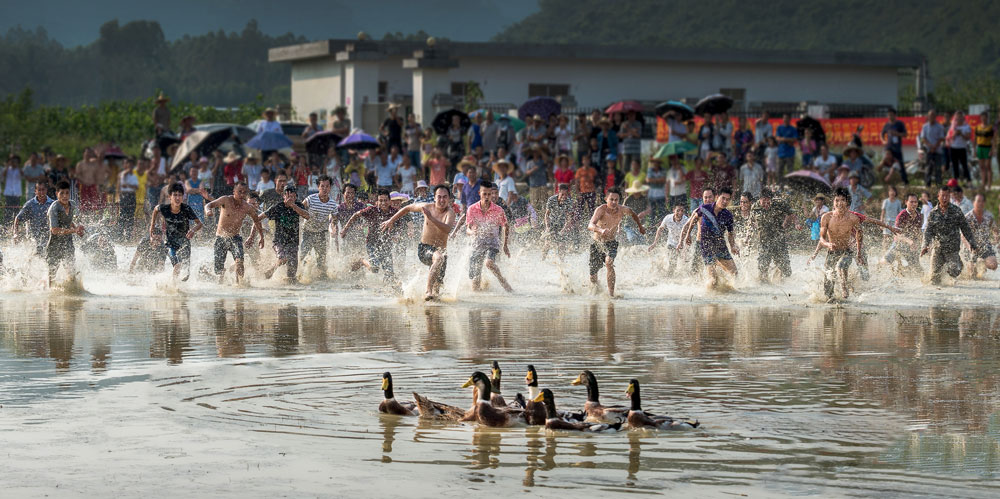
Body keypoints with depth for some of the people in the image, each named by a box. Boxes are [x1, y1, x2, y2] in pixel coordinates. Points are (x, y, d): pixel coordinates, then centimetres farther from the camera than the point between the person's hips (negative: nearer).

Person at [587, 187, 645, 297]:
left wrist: (640, 227, 26)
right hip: (597, 242, -1)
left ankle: (611, 292, -27)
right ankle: (596, 289, 47)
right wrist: (601, 230, -62)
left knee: (609, 262, -33)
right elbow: (590, 226, -41)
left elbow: (632, 214, 13)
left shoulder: (622, 210, -13)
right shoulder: (601, 210, -25)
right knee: (593, 276, 9)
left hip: (611, 243, 1)